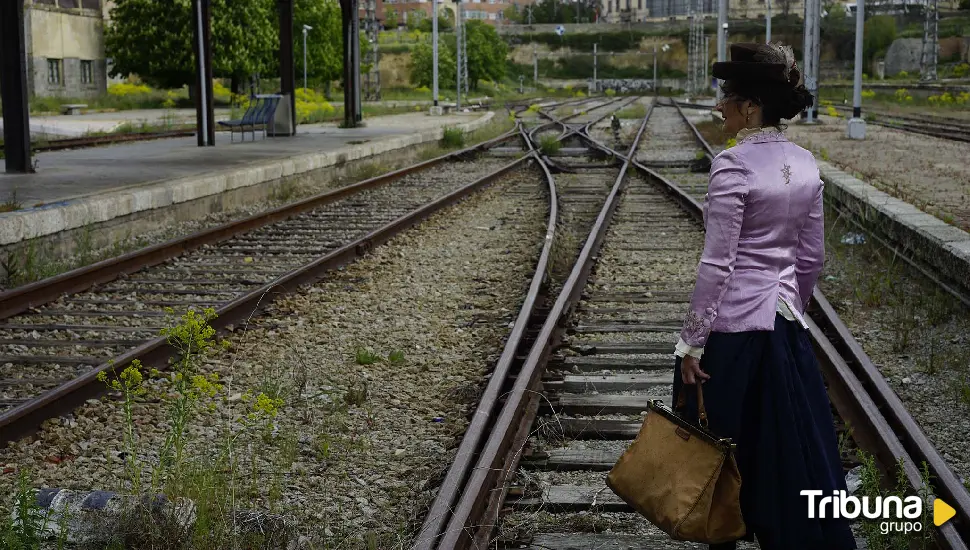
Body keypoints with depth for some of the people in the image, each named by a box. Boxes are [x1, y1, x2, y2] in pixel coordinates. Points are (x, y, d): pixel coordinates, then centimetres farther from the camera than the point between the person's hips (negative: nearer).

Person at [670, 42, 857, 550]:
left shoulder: (733, 165, -16)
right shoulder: (805, 165, 5)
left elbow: (717, 264, -17)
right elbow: (811, 258, 11)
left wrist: (691, 341, -12)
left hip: (732, 325, -7)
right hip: (785, 329, 7)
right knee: (793, 451, 13)